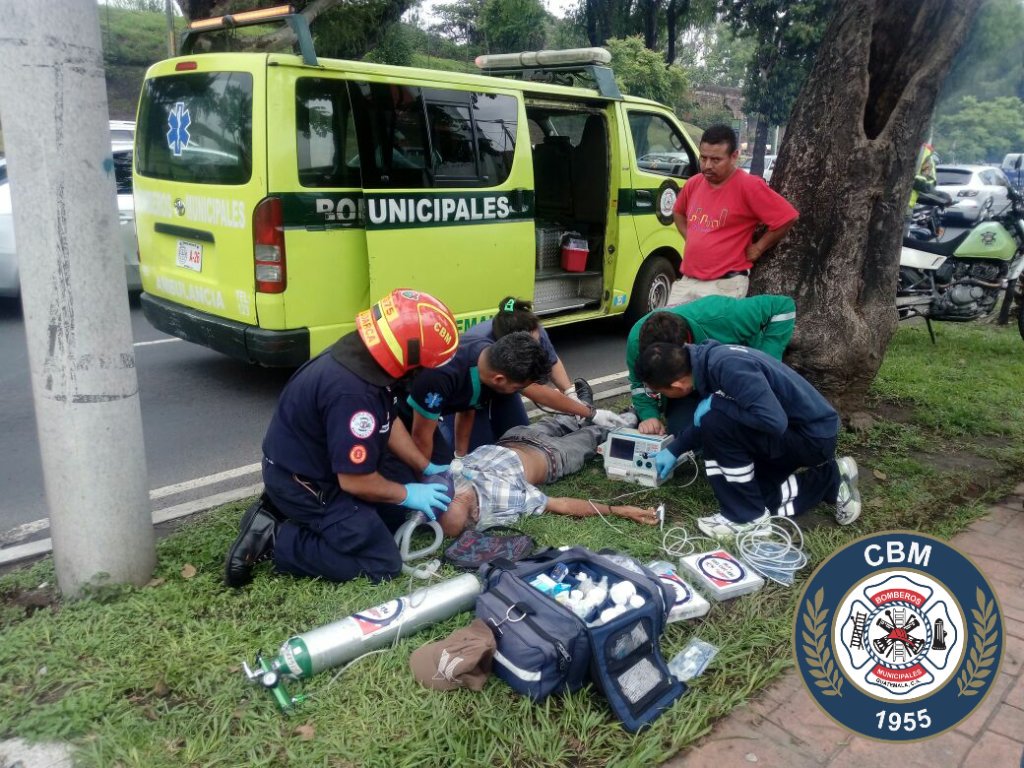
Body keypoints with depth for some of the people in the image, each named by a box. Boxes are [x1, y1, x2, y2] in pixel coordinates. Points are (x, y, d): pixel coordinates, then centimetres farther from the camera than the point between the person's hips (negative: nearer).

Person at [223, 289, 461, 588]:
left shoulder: (366, 355, -6)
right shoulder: (352, 393, -36)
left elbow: (389, 422, 10)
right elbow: (355, 481, -28)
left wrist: (427, 468, 10)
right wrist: (408, 494, -12)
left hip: (317, 465, 10)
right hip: (302, 483, -10)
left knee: (398, 515, 21)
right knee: (383, 564, -7)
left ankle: (283, 511, 16)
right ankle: (273, 539, -4)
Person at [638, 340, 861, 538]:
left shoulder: (727, 366, -30)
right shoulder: (708, 358, -1)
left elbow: (774, 421, -36)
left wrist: (716, 404, -25)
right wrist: (674, 450, 19)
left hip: (814, 435, -9)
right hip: (795, 429, 9)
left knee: (717, 424, -25)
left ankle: (745, 515, -9)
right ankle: (830, 481, 18)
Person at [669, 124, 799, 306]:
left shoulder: (749, 186, -12)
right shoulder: (693, 184, 8)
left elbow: (786, 218, -12)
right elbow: (678, 212, 29)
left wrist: (757, 248, -6)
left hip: (725, 285, -7)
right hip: (686, 281, 7)